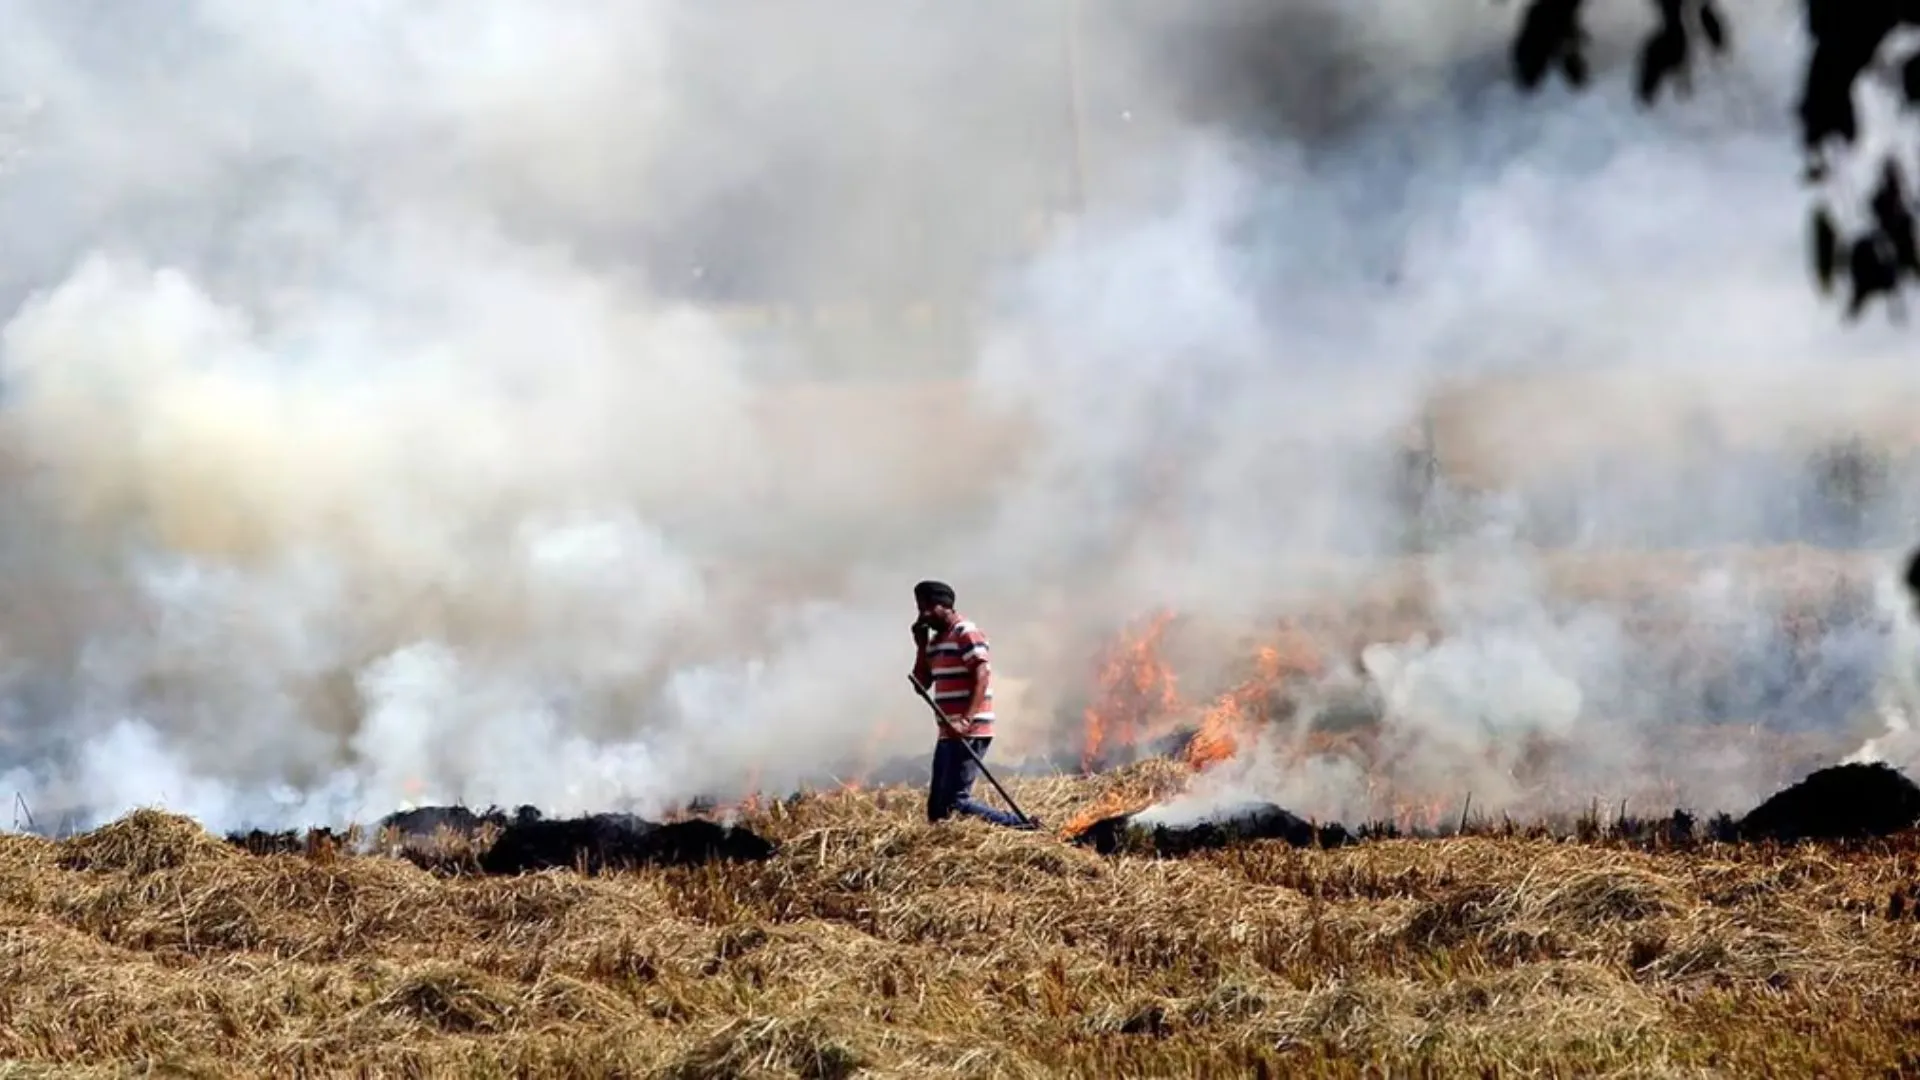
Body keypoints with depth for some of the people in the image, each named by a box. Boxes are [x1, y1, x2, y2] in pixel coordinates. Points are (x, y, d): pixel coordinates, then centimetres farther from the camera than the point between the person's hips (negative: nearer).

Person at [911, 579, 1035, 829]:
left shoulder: (966, 634, -10)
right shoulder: (936, 640, 17)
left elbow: (982, 678, -20)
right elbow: (922, 684, 18)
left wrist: (967, 721, -31)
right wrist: (921, 646, 7)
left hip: (968, 734, -10)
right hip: (948, 734, 10)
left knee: (954, 801, -16)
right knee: (936, 807, 7)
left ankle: (1019, 826, -13)